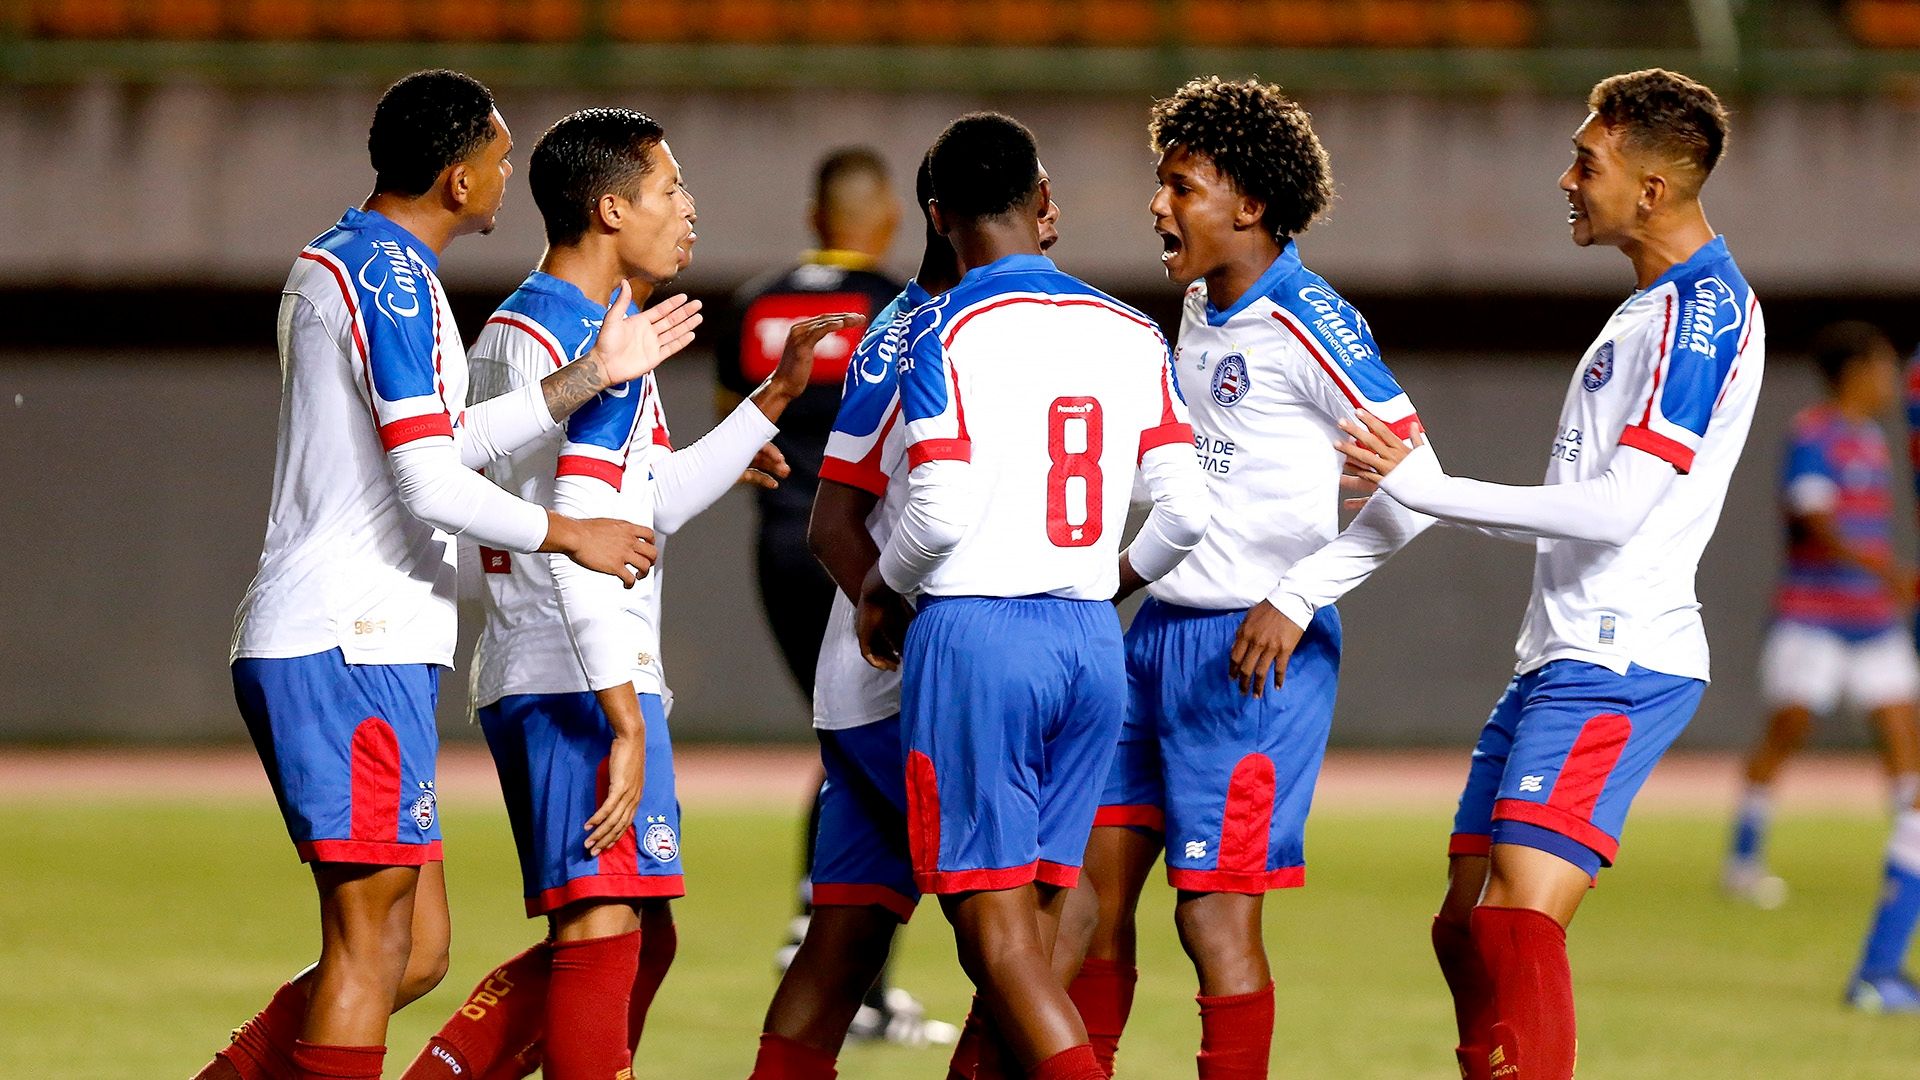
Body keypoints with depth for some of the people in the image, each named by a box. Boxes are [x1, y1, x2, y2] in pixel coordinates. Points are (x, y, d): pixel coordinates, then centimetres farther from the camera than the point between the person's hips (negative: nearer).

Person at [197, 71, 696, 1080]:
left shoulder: (330, 264, 20)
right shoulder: (394, 280, -12)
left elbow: (446, 441, 21)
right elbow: (431, 486, -17)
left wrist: (592, 374, 18)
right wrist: (569, 535, -4)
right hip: (354, 648, -10)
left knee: (414, 949, 10)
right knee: (372, 941, -8)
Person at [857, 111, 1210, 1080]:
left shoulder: (946, 330, -6)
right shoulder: (1132, 334, 9)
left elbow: (942, 511, -15)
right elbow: (1186, 511, 4)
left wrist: (882, 592, 4)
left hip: (975, 632, -6)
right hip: (1092, 638, 6)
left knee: (996, 932, -6)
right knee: (1034, 920, 10)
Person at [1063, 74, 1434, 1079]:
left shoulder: (1307, 325, -13)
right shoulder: (1199, 313, 13)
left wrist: (1294, 600, -16)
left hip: (1252, 653, -9)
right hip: (1159, 633, 9)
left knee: (1215, 911, -7)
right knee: (1089, 886, 7)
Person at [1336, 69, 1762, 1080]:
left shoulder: (1705, 310, -13)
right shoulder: (1654, 304, 19)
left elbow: (1619, 506, -21)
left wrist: (1432, 489, -16)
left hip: (1614, 665, -10)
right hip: (1561, 656, 10)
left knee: (1521, 917, -19)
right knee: (1467, 928, 8)